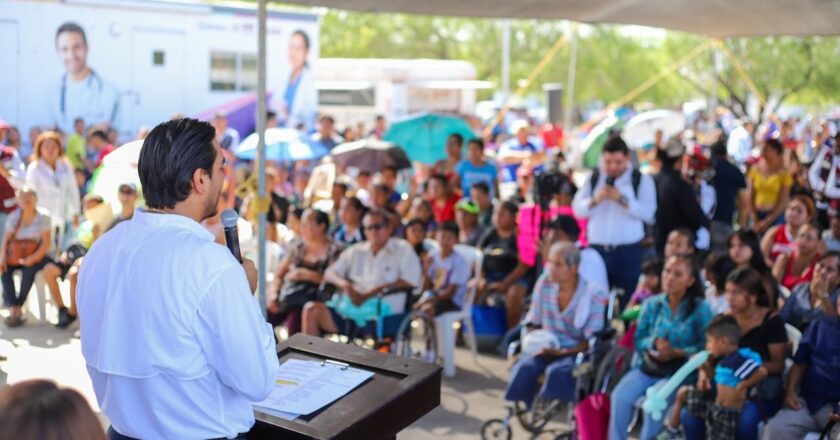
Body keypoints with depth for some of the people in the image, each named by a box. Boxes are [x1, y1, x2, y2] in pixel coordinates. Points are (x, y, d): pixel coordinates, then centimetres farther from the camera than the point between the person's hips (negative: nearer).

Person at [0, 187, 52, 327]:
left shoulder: (42, 218, -7)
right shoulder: (13, 217, 2)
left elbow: (46, 242, -10)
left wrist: (34, 258, -23)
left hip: (35, 256, -3)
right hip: (15, 256, 3)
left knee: (28, 271, -34)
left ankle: (18, 308, -21)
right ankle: (14, 309, -26)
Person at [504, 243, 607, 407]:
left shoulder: (592, 294, -10)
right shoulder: (544, 284, 2)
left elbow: (591, 342, -10)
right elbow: (533, 323, 11)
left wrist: (562, 352, -22)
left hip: (575, 352, -3)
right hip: (546, 349, 4)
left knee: (556, 372, -35)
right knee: (524, 367, -28)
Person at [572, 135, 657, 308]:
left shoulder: (642, 180, 1)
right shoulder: (593, 179, 9)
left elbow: (648, 213, -12)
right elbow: (577, 209, 1)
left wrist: (622, 199, -20)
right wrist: (595, 200, -16)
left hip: (628, 251, -2)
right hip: (597, 249, 2)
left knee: (626, 301, 2)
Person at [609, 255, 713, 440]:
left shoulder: (700, 309, -2)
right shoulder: (651, 304, 9)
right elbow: (638, 340, 8)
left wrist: (677, 352, -19)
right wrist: (655, 342, -13)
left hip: (679, 371, -4)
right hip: (647, 366, 4)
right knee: (620, 395, -23)